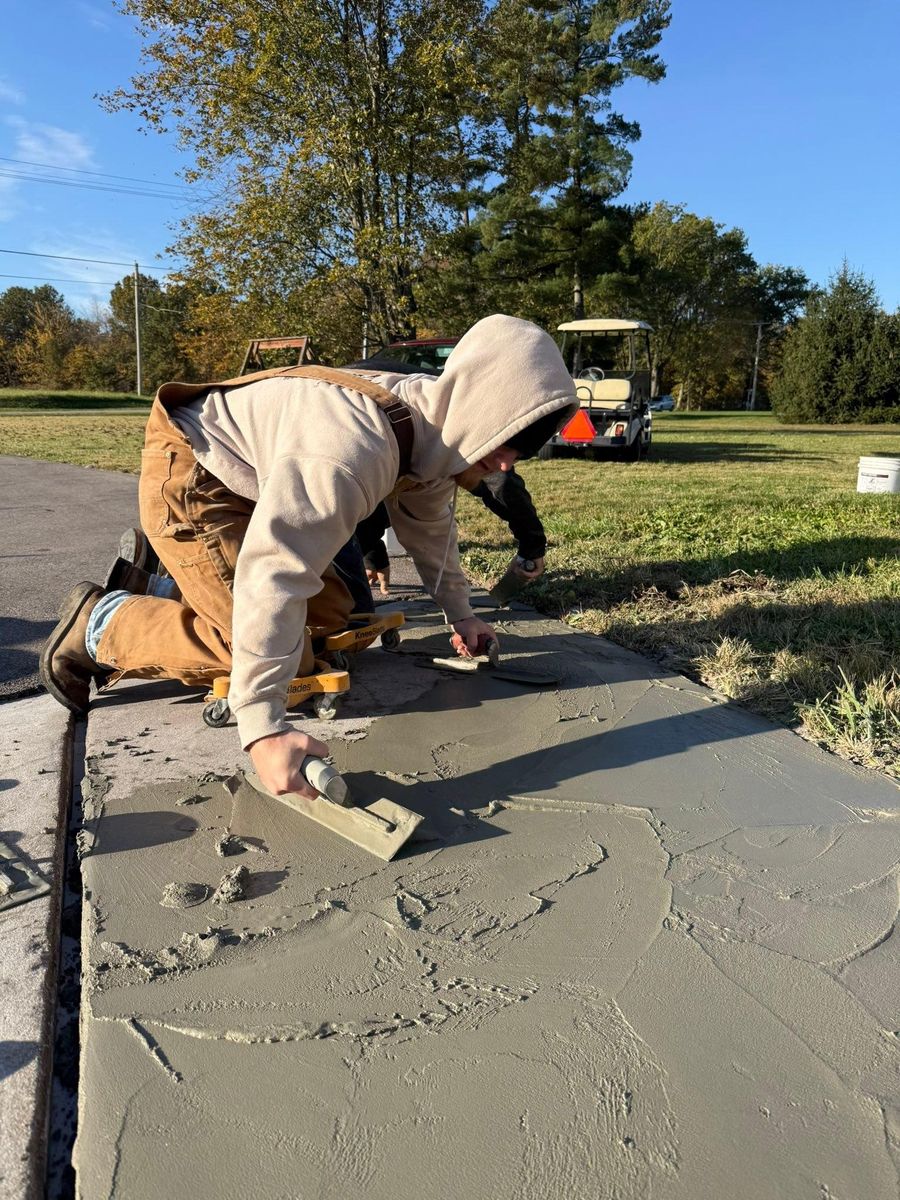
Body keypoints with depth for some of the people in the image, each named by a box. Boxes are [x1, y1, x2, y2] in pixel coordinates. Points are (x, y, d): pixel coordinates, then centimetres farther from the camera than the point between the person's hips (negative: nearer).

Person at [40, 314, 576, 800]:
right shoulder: (353, 449, -37)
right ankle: (100, 625, 2)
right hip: (187, 478, -9)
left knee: (333, 612, 11)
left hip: (251, 488, 9)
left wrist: (461, 615, 15)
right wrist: (264, 729, -45)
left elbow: (430, 525, 11)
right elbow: (272, 578, -44)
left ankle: (153, 591, 23)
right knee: (272, 649, -17)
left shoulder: (435, 429, -7)